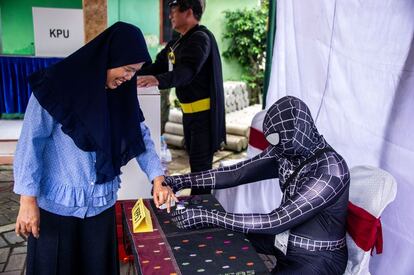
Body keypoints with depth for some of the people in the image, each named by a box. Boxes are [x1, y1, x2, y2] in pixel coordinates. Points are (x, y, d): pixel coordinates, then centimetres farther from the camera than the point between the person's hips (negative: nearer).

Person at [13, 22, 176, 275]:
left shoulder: (121, 94, 2)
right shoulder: (57, 86, -14)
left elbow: (141, 135, 6)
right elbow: (31, 143, -12)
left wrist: (157, 179, -6)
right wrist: (28, 199, -13)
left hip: (101, 204, 5)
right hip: (56, 205, -4)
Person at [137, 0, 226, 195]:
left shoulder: (200, 38, -17)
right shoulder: (178, 41, 14)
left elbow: (187, 71, -34)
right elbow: (159, 65, 13)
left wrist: (158, 80, -49)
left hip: (204, 111, -10)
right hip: (190, 110, 10)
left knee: (201, 163, -5)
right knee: (194, 157, 19)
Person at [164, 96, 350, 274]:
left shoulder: (330, 171, -31)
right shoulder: (285, 151, -9)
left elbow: (276, 221, -32)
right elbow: (237, 173, -5)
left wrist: (207, 218, -33)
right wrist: (181, 181, -9)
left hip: (318, 257, -7)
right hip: (285, 238, 7)